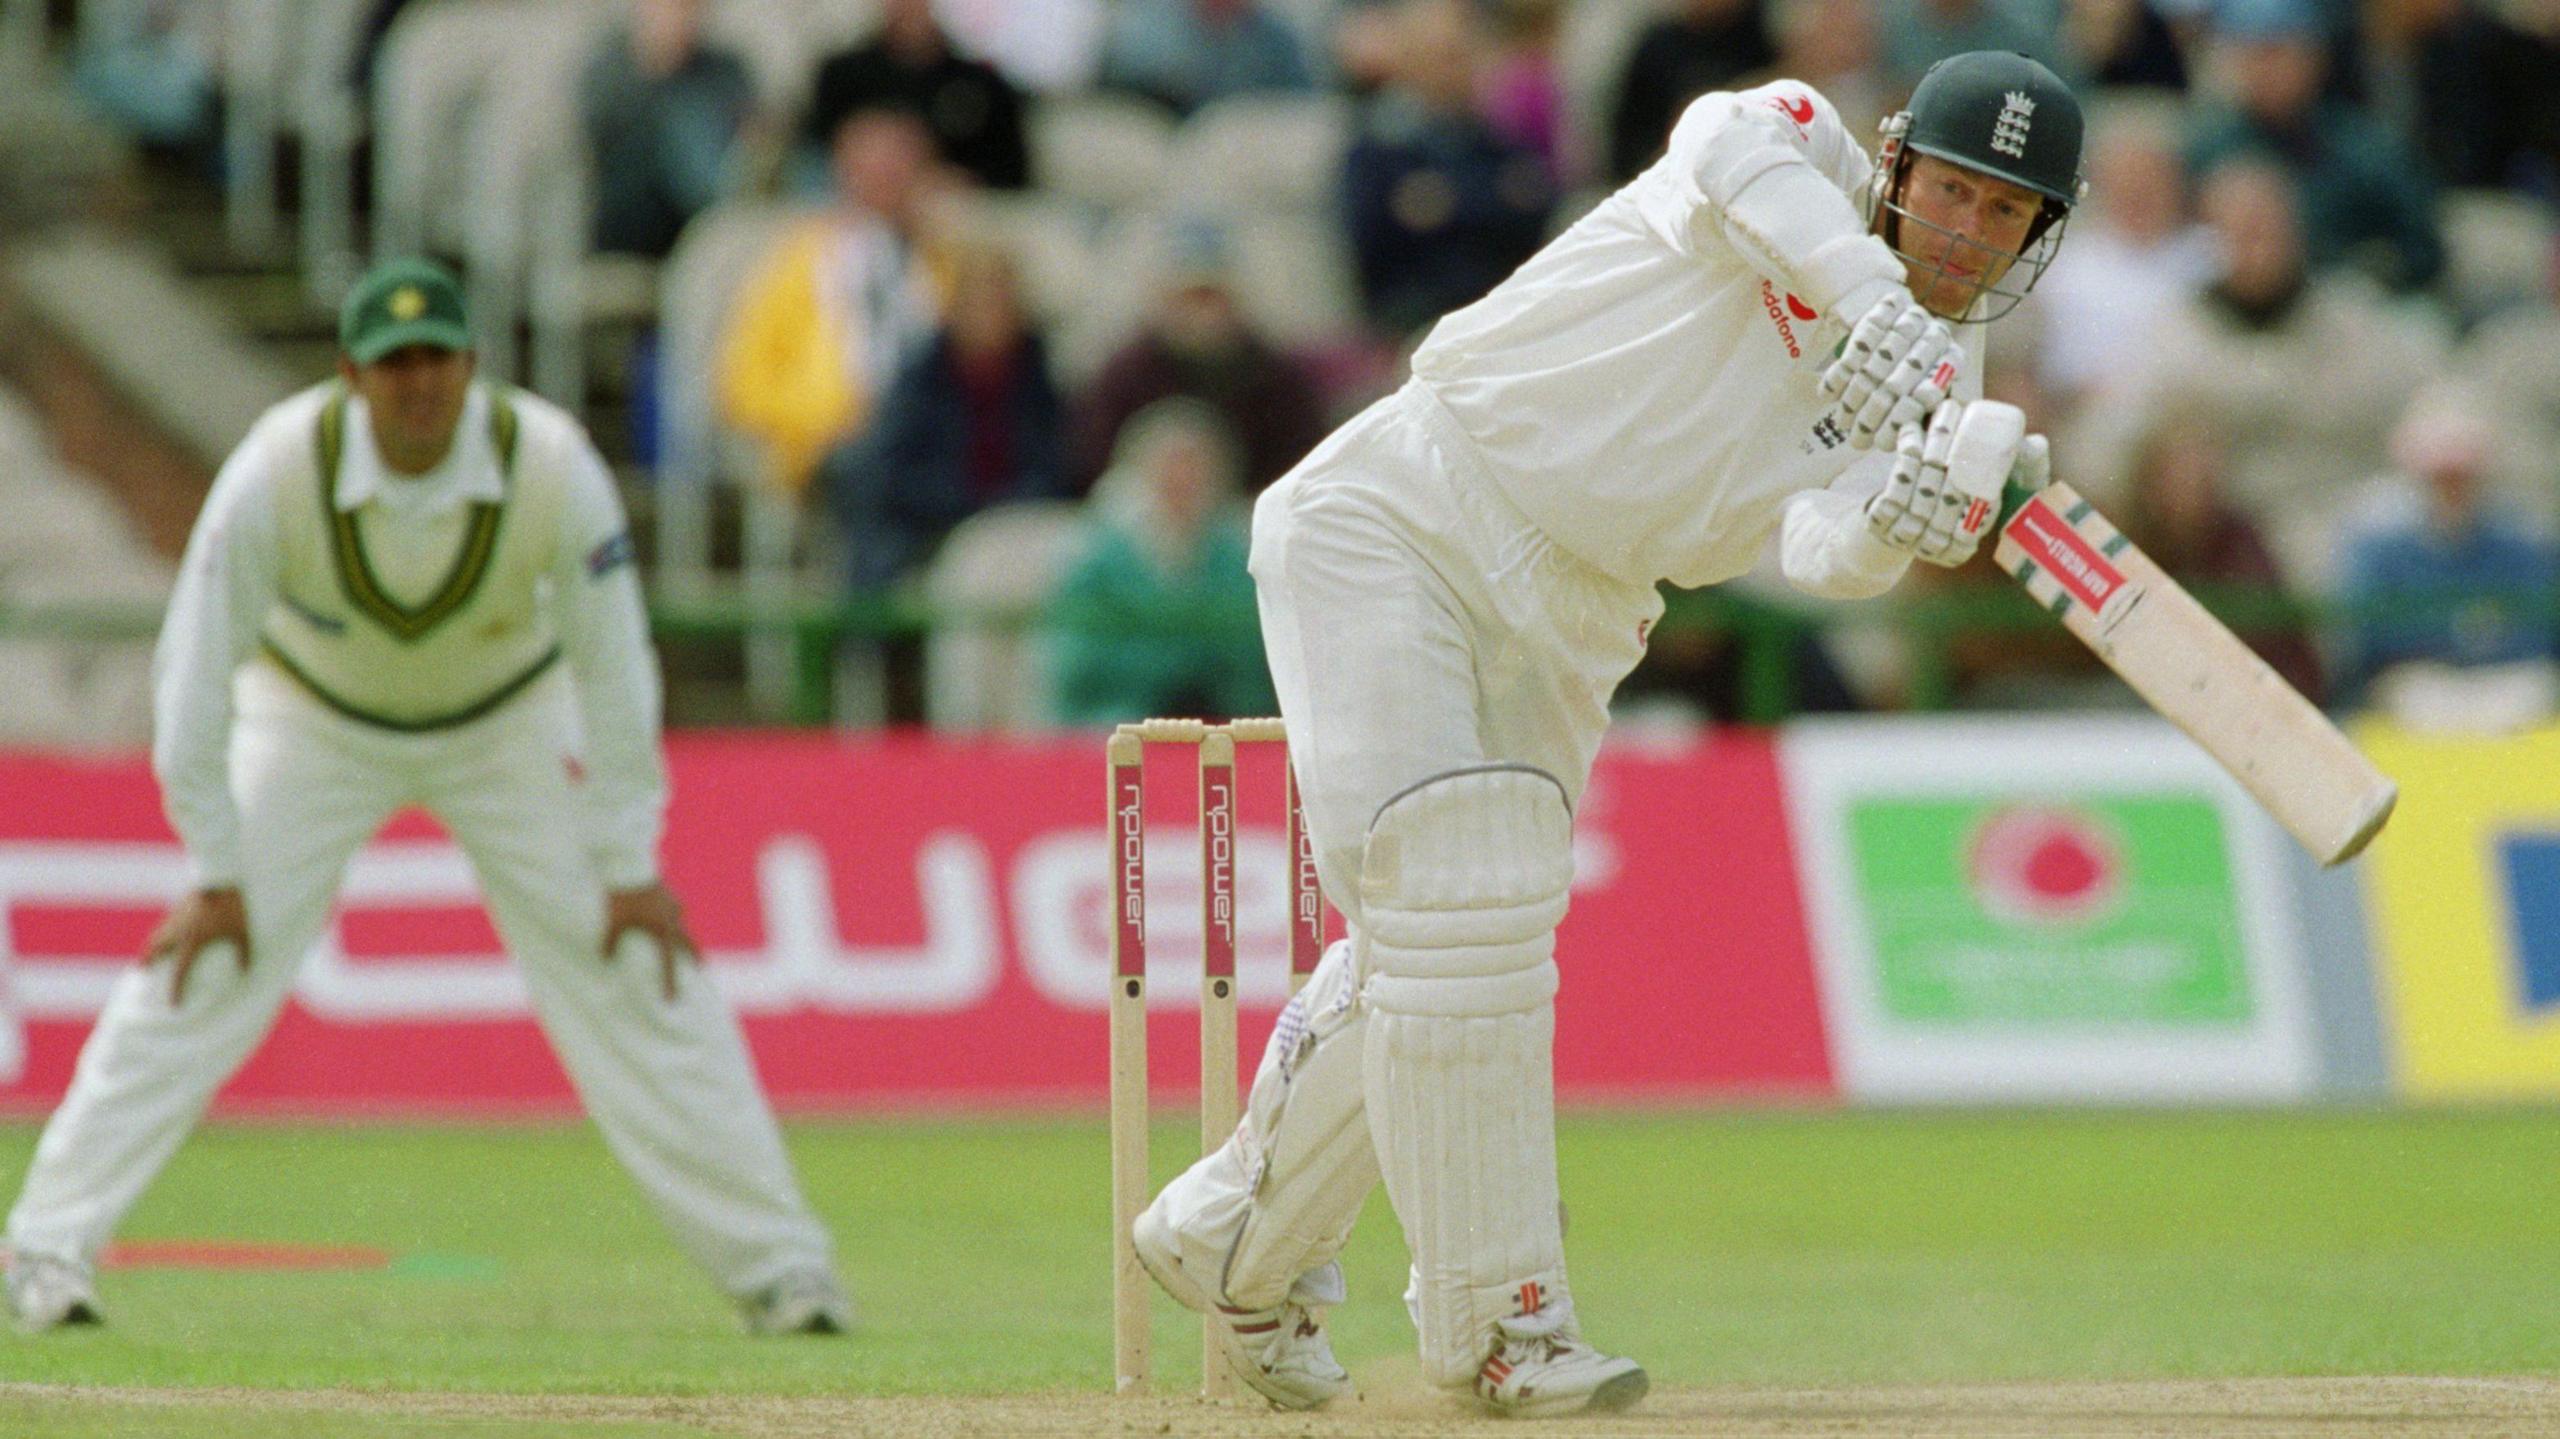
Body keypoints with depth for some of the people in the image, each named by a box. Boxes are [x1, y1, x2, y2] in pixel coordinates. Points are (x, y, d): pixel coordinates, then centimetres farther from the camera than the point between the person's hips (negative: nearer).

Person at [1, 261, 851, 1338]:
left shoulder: (553, 469, -29)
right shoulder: (277, 473, -30)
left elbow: (614, 669, -18)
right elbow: (195, 673, -22)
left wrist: (628, 868, -16)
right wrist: (216, 872, -20)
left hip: (506, 726, 1)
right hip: (311, 722, 0)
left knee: (636, 975, -6)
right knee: (195, 976, -12)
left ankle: (778, 1268, 2)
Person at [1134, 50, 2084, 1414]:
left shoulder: (1938, 400, 3)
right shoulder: (1804, 155, -7)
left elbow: (1827, 551, -17)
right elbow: (1735, 140, -34)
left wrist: (1903, 518, -41)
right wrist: (1878, 298, -48)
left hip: (1564, 633, 6)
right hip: (1400, 518, -6)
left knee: (1451, 949, 6)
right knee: (1450, 904, -15)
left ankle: (1237, 1248, 26)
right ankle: (1497, 1320, -13)